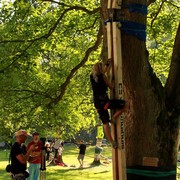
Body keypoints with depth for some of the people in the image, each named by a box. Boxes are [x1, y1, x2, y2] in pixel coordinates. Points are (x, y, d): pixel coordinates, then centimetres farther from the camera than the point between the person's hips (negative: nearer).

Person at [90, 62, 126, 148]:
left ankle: (112, 142, 9)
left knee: (105, 123, 9)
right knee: (124, 104, 0)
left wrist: (107, 64, 41)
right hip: (104, 101, -7)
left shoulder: (92, 76, 12)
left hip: (97, 104, 7)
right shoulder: (102, 76, -5)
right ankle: (113, 118, -2)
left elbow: (104, 70, 31)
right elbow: (111, 87, 4)